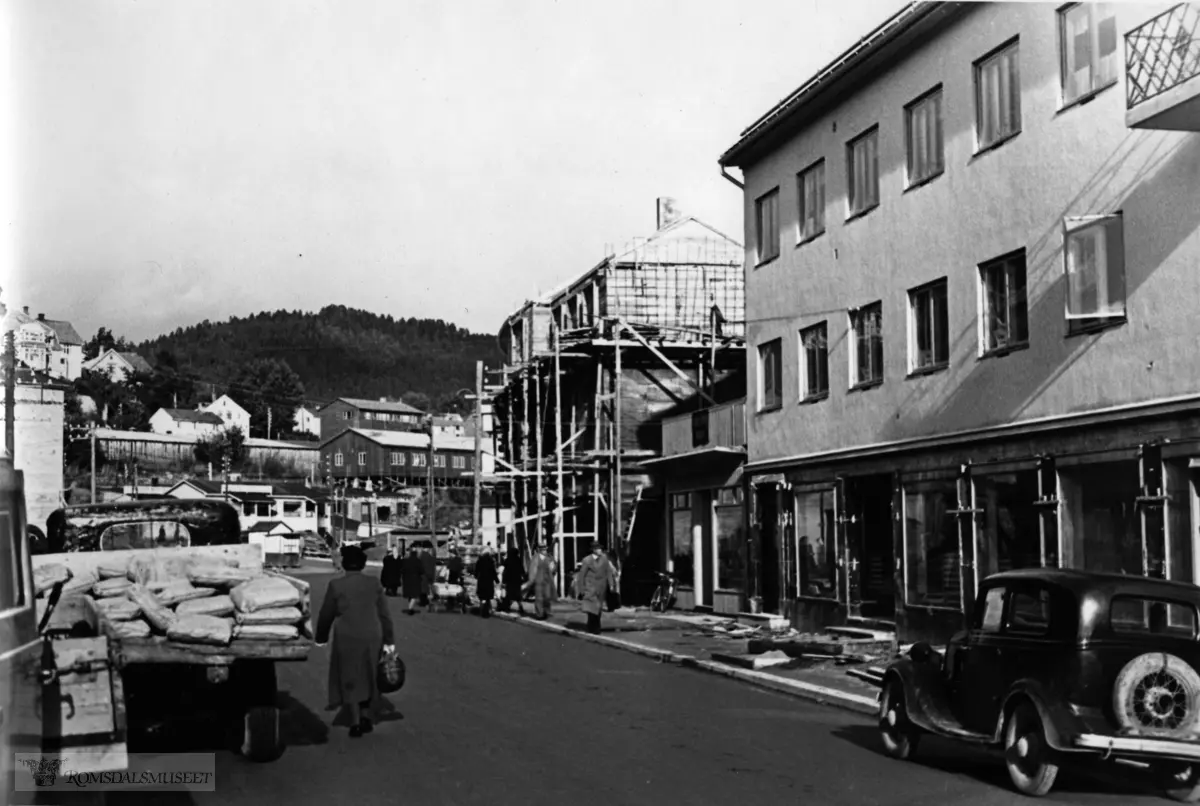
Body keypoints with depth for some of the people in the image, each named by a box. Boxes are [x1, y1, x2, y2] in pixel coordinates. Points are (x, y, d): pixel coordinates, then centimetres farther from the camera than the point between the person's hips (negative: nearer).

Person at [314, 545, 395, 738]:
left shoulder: (336, 585, -7)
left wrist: (321, 637, 17)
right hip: (372, 637, 2)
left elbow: (326, 615, 1)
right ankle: (366, 717, 18)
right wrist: (388, 641, 9)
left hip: (346, 638, -2)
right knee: (369, 677, 17)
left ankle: (356, 722, 1)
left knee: (349, 680, 6)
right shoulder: (374, 583, 1)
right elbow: (384, 614, 3)